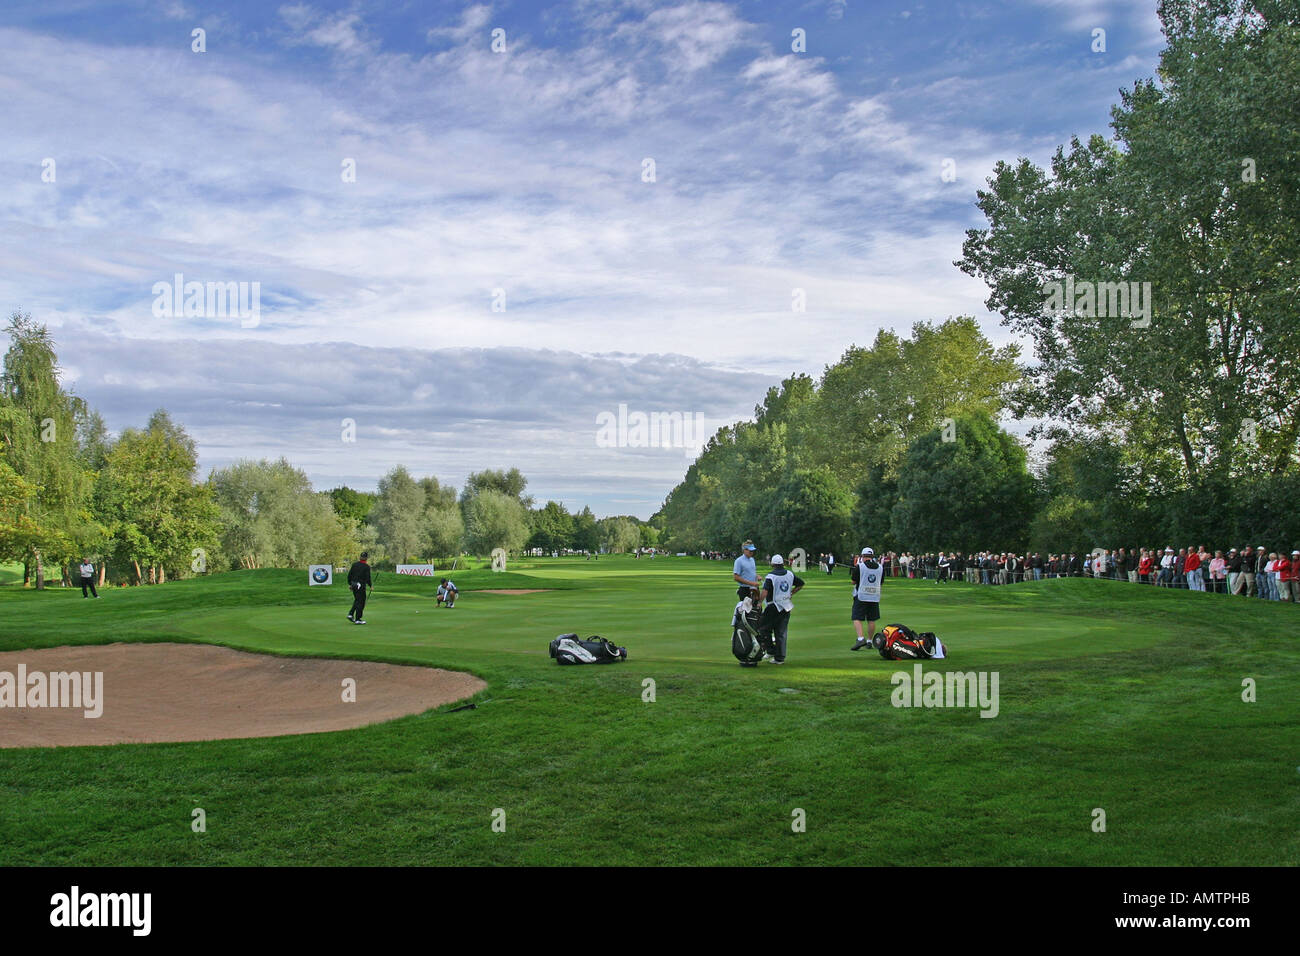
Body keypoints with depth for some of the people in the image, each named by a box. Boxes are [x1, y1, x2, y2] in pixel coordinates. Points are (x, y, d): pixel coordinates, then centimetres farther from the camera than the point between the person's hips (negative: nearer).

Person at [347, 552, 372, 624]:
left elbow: (349, 575, 6)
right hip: (361, 586, -6)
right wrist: (370, 585, 4)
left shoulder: (354, 564, 2)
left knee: (357, 600, 24)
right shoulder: (367, 567, -13)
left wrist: (350, 584, 19)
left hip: (353, 585, 6)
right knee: (361, 602, 3)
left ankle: (350, 614, 14)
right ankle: (357, 619, 6)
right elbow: (368, 579, -14)